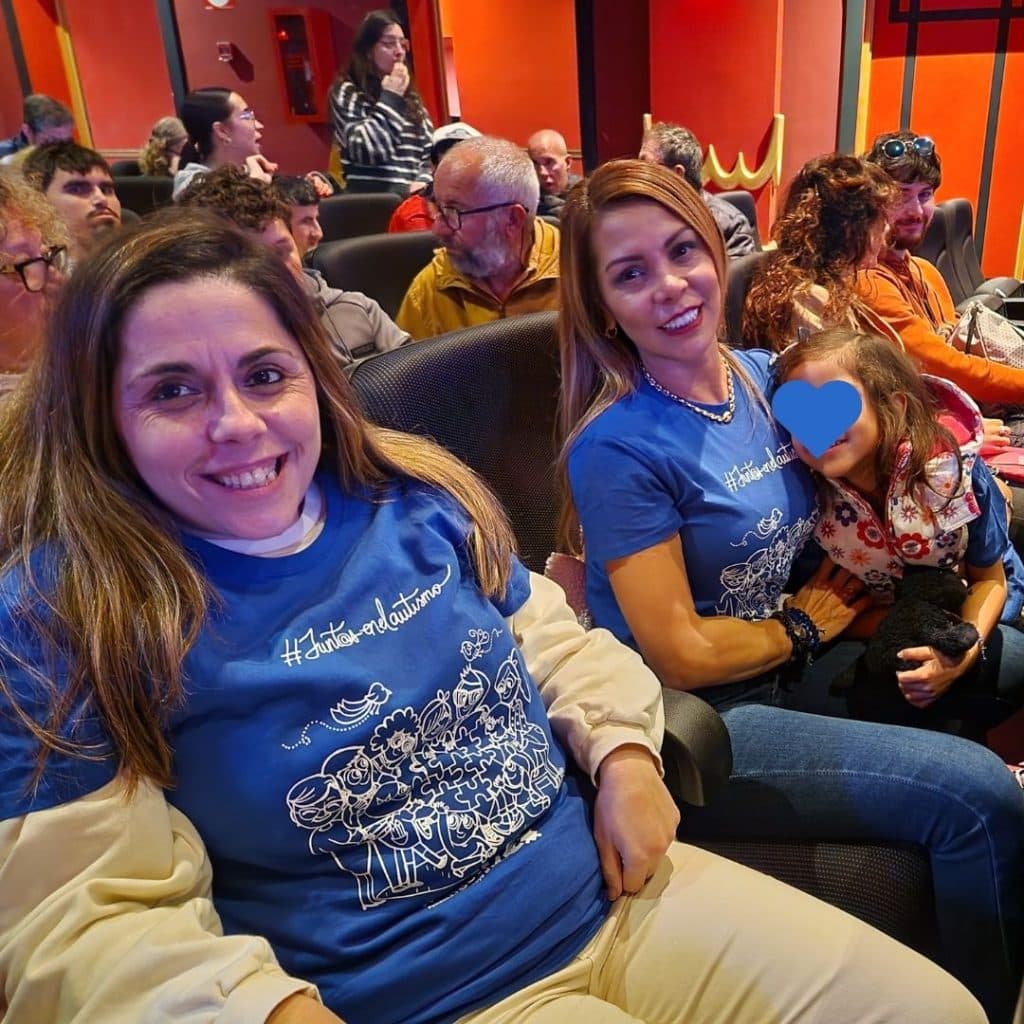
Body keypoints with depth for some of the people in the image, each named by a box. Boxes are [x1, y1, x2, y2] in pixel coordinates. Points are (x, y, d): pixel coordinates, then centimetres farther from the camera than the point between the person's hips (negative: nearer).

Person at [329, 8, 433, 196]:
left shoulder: (409, 95, 18)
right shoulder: (347, 92, 1)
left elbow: (429, 148, 17)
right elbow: (370, 151, -13)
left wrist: (423, 180, -1)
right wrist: (390, 98, -7)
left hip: (412, 197, 5)